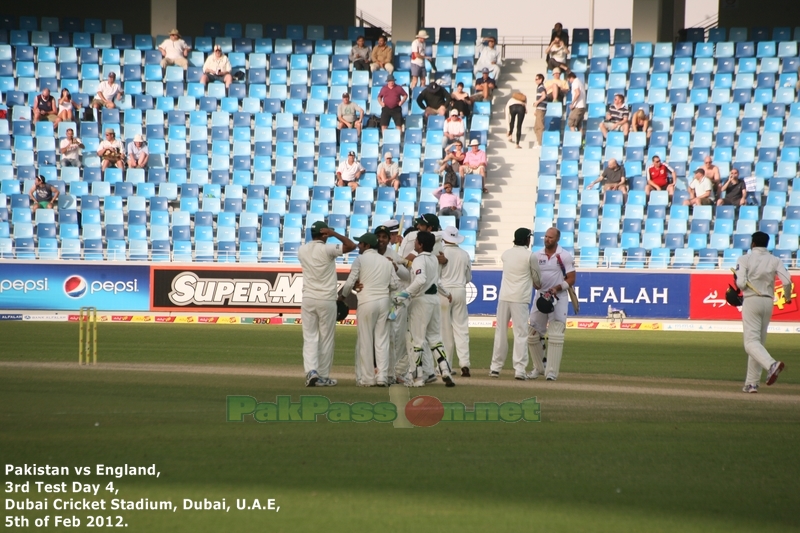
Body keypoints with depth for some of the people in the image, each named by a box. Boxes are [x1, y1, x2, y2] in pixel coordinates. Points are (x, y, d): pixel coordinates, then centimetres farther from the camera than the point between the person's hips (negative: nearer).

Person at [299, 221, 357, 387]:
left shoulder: (302, 251, 3)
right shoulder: (327, 250, -12)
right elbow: (352, 246, -9)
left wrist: (321, 240, 14)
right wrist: (334, 234, -8)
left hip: (308, 299, 3)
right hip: (326, 299, -3)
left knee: (309, 337, 4)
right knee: (326, 339, 6)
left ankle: (311, 370, -16)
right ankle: (323, 376, 9)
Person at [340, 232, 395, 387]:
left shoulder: (360, 260, -4)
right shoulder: (387, 262, 10)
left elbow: (350, 283, -7)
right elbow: (393, 285, 7)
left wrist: (343, 296, 11)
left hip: (367, 302, -4)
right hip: (384, 302, 4)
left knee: (366, 340, 2)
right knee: (382, 339, 6)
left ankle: (367, 378, 2)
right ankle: (382, 376, 1)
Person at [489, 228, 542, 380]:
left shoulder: (506, 254, 8)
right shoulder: (530, 256, -5)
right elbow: (537, 278, 6)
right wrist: (538, 286, 31)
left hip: (503, 297, 4)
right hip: (520, 299, -4)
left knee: (501, 332, 10)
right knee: (520, 333, -3)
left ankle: (495, 367, 12)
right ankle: (519, 369, -10)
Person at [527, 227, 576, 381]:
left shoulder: (565, 256, -3)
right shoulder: (536, 256, 7)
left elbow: (571, 280, -5)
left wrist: (557, 288, -20)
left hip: (558, 298, -4)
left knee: (555, 336, -12)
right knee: (532, 334, 6)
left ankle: (552, 371, -12)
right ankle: (539, 368, 22)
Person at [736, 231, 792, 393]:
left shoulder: (745, 260, -4)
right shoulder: (774, 261, 5)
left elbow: (741, 284, -14)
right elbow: (787, 281, -7)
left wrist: (737, 279, 10)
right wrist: (787, 297, 12)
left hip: (751, 301, -5)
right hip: (768, 302, 5)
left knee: (751, 342, -9)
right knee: (759, 341, 13)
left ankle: (771, 364, -37)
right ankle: (752, 383, 13)